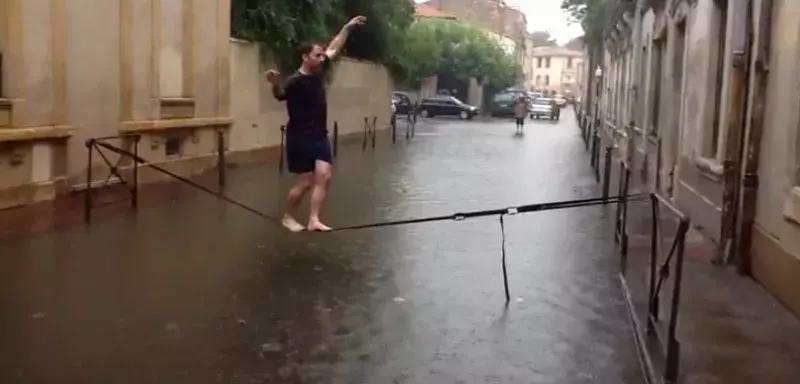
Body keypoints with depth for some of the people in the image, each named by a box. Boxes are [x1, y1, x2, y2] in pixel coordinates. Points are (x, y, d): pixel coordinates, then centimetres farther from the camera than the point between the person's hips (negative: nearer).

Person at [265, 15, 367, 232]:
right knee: (305, 182, -2)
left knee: (324, 177, -6)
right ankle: (287, 217, 19)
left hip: (319, 136, 7)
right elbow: (280, 95, -38)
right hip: (300, 138, -7)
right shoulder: (295, 81, -18)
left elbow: (334, 49, 15)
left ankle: (313, 220, -4)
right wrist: (275, 85, -60)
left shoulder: (319, 72, 4)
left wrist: (347, 27, 17)